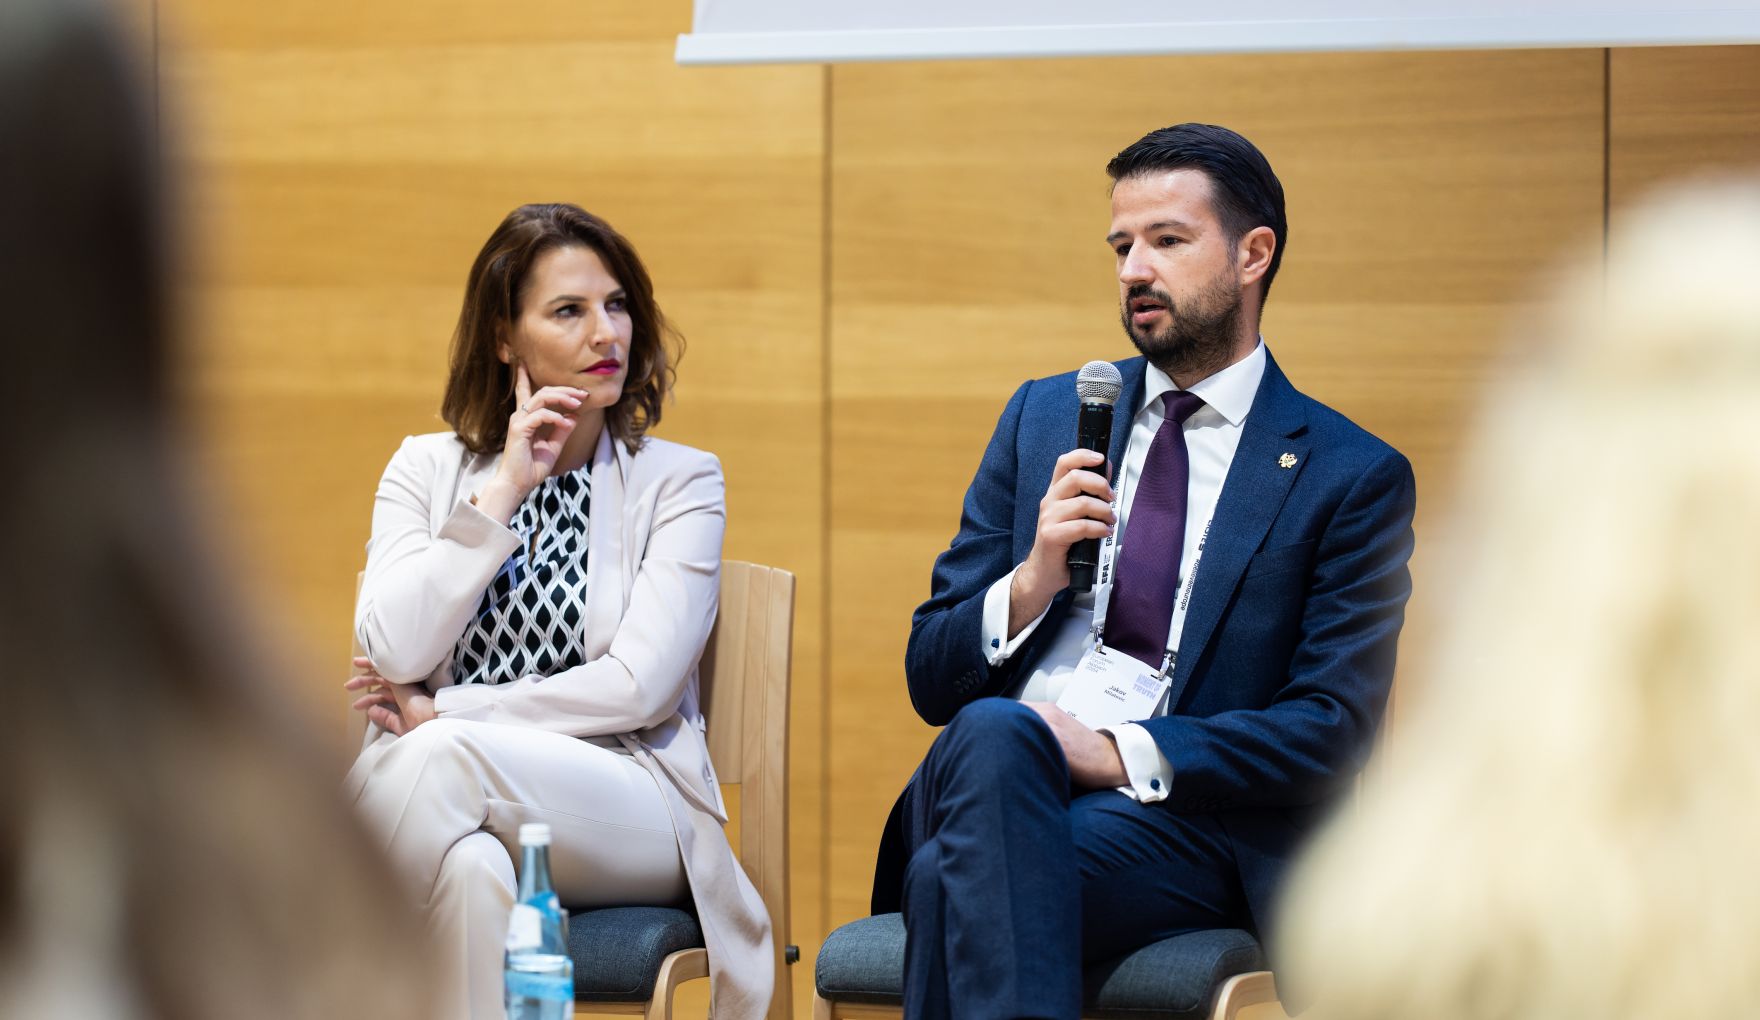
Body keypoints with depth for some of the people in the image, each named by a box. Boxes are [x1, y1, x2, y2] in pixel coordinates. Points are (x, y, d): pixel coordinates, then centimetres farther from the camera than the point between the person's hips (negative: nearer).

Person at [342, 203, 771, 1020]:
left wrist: (443, 717, -8)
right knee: (472, 868, -39)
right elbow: (393, 655, -3)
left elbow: (639, 685, -6)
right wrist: (501, 492, -6)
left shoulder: (680, 481, 7)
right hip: (455, 806, 1)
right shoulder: (425, 470, 14)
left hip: (631, 812, -1)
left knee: (443, 758, -34)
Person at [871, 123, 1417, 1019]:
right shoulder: (1042, 417, 20)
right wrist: (1032, 583, -5)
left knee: (959, 880, -34)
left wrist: (1119, 754, -16)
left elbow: (1332, 733, -3)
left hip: (1181, 820, -3)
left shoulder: (1354, 478, 7)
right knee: (993, 734, -35)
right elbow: (931, 677, 17)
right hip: (981, 781, 4)